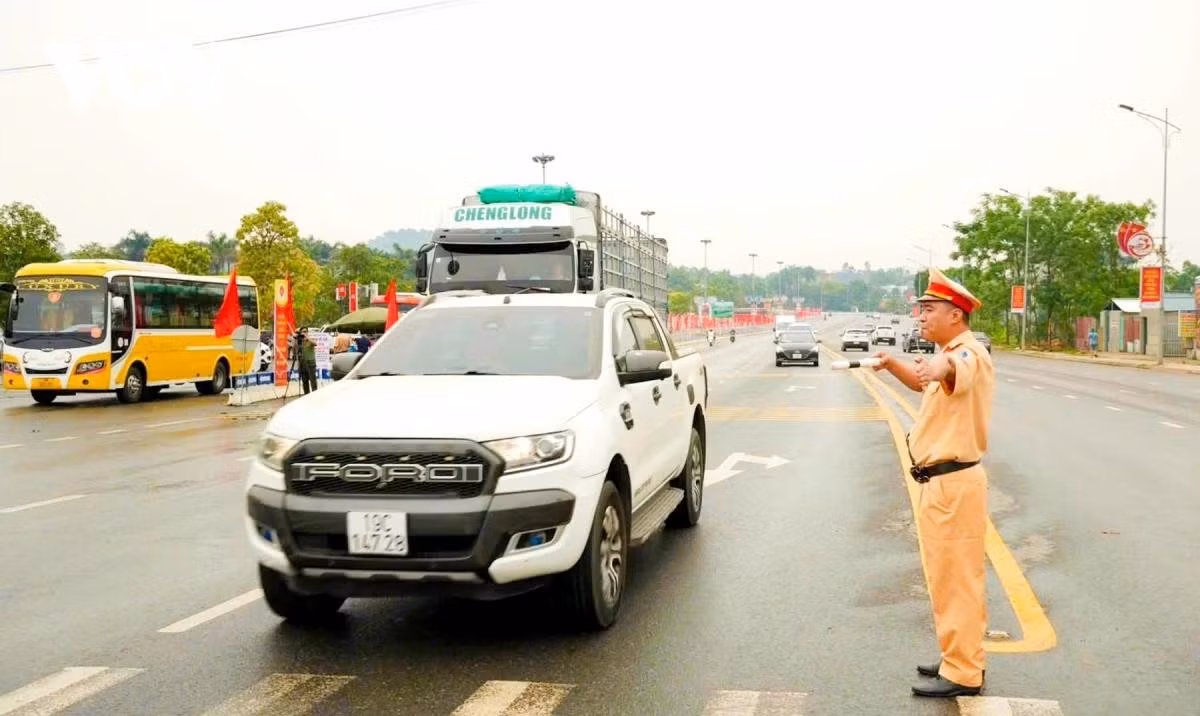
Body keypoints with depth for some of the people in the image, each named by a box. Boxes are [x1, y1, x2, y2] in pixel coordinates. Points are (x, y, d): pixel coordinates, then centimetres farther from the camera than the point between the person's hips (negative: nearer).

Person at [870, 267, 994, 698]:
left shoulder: (970, 352, -18)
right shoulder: (952, 355, 16)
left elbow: (955, 367, -43)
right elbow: (925, 382, 33)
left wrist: (939, 367, -66)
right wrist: (893, 364, 14)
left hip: (954, 485, -11)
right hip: (940, 483, 11)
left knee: (956, 579, -4)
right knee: (949, 578, 20)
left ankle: (963, 674, 5)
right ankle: (961, 660, 33)